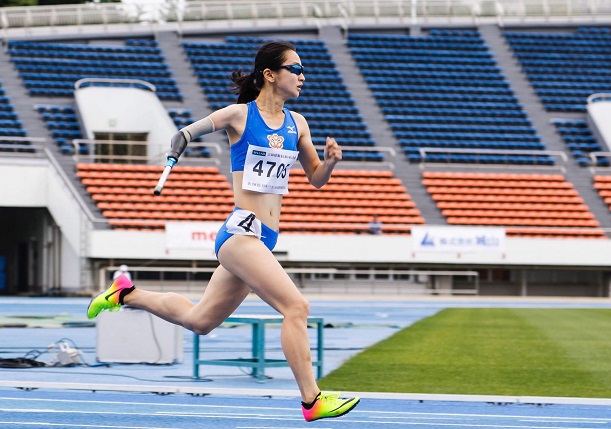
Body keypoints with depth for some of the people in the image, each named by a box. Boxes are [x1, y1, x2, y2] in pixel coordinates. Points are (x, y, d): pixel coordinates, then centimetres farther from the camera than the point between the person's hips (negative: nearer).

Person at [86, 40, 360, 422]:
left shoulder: (296, 124, 10)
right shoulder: (239, 115, -6)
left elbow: (316, 179, 16)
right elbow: (186, 134, 7)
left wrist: (330, 161, -5)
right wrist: (173, 160, -14)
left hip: (264, 240, 8)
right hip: (241, 232, -8)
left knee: (199, 320, 18)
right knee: (296, 306, -19)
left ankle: (126, 294, 36)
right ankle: (311, 401, -16)